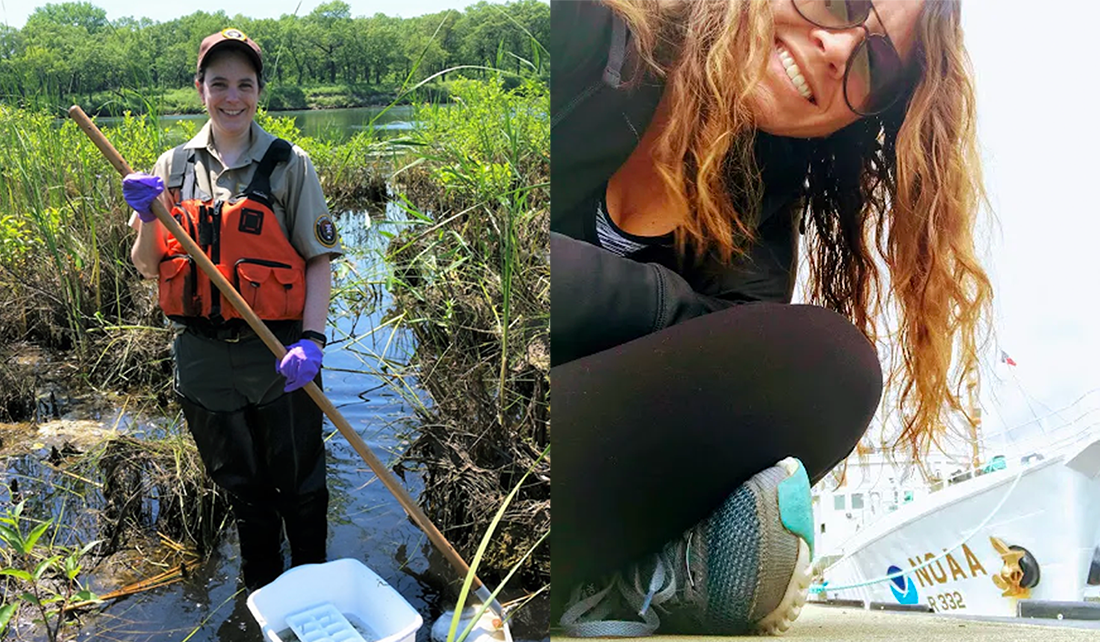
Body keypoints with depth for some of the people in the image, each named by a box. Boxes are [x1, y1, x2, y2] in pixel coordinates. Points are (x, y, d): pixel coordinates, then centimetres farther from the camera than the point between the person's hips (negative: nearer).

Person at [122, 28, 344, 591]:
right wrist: (148, 219, -14)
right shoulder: (173, 167, 4)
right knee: (241, 484, 21)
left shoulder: (287, 165, -5)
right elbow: (147, 268, 6)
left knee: (298, 483, 12)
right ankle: (261, 592, 42)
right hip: (201, 355, 3)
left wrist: (312, 340, -19)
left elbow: (319, 260, -8)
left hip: (277, 354, -3)